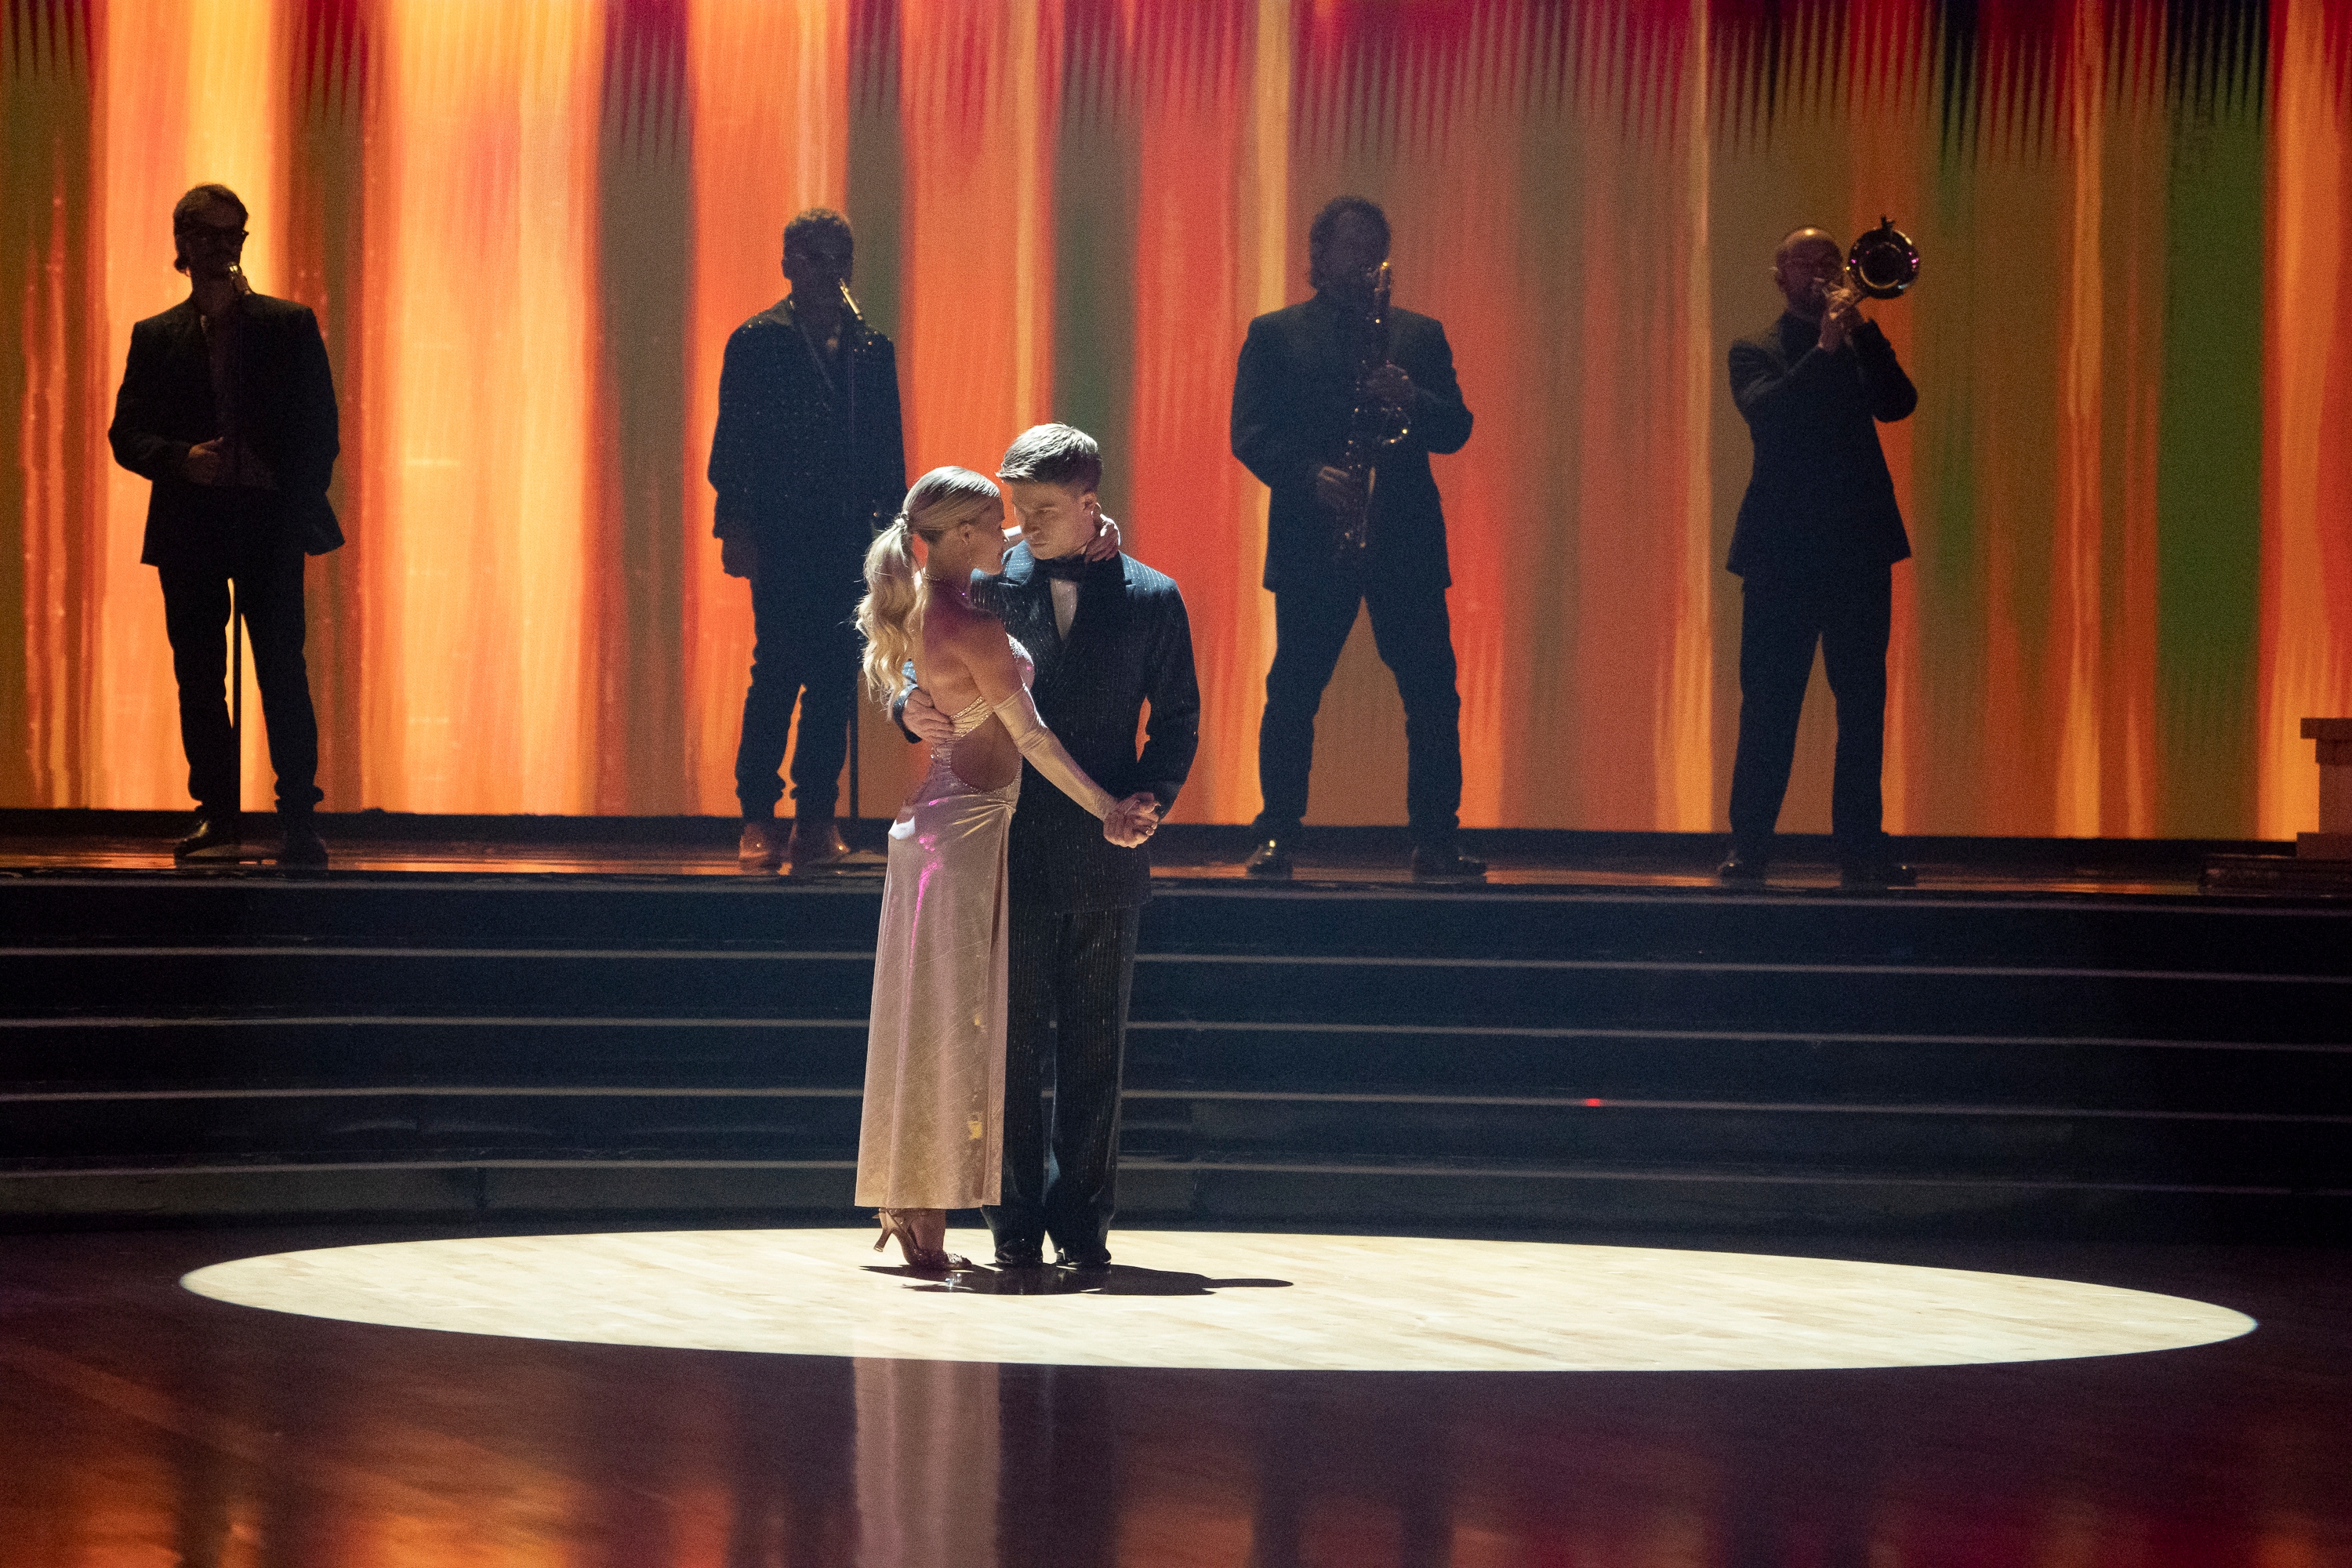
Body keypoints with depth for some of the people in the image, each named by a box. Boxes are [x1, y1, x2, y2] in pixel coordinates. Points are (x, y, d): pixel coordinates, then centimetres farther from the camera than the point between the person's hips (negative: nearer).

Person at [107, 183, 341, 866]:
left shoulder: (289, 325, 6)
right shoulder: (155, 337, 11)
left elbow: (320, 427, 5)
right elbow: (126, 433, 7)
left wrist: (300, 507, -7)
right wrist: (181, 458, -13)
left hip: (270, 525, -2)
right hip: (189, 526, 2)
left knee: (282, 670, -10)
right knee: (198, 676, 4)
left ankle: (298, 818, -10)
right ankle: (217, 813, 12)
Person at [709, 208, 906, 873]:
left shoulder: (872, 349, 15)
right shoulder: (757, 342, 3)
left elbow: (888, 448, 16)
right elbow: (732, 443, 0)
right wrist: (735, 527, -8)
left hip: (848, 543, 4)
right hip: (781, 538, -4)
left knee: (836, 680, 1)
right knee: (778, 673, -9)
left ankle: (817, 819, 6)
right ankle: (758, 820, -3)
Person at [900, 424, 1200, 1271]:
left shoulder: (1150, 600, 4)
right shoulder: (989, 584, 4)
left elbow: (1177, 719, 8)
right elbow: (928, 664, 8)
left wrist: (1151, 796, -9)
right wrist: (915, 708, -16)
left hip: (1104, 857, 0)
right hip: (1009, 848, 0)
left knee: (1094, 1047, 4)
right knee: (1011, 1041, 0)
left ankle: (1082, 1222, 11)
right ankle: (1016, 1224, 6)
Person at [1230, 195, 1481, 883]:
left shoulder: (1420, 336, 16)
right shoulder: (1274, 335, 9)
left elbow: (1455, 431, 8)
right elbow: (1251, 433, -1)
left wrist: (1410, 400, -13)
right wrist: (1309, 475, -17)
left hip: (1405, 540, 2)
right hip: (1312, 537, -2)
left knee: (1432, 692, -4)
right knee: (1294, 691, -2)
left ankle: (1437, 842, 0)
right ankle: (1276, 838, 5)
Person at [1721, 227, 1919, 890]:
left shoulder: (1860, 347, 15)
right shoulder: (1757, 352, 7)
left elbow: (1898, 403, -3)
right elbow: (1764, 412, -13)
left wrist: (1860, 326, -10)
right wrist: (1825, 349, -18)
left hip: (1859, 548, 3)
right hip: (1782, 551, -3)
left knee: (1864, 705, 0)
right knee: (1768, 705, -3)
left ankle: (1861, 848, 2)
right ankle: (1749, 847, 1)